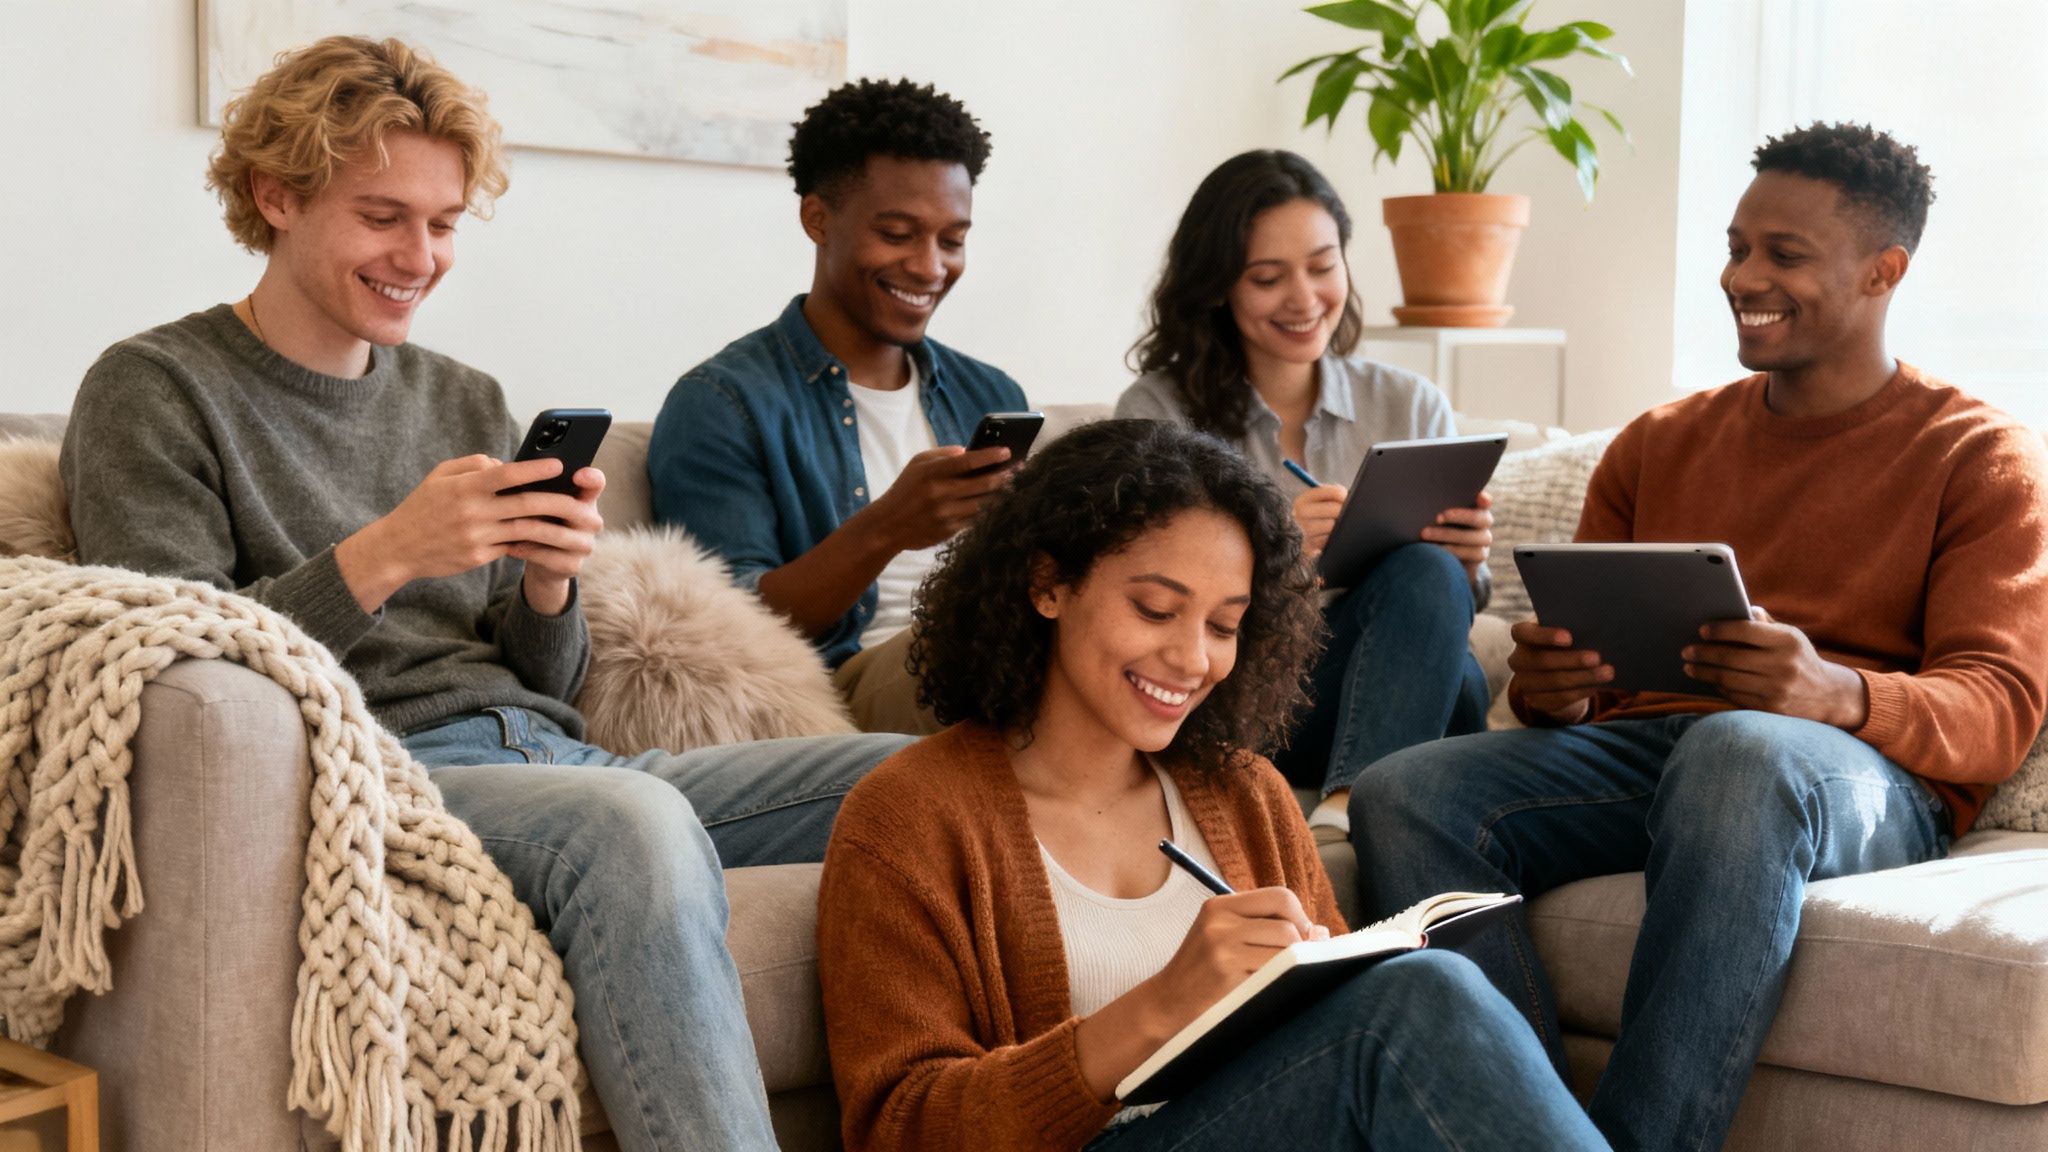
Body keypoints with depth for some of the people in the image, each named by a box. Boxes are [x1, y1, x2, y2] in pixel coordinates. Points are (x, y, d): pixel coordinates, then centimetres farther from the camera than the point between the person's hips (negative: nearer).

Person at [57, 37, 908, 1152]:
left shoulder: (466, 403, 22)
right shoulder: (154, 392, 5)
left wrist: (547, 584, -3)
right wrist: (383, 556, -16)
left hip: (551, 761, 7)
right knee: (634, 820, -39)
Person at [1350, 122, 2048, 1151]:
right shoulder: (1659, 444, 25)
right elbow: (1583, 662, 20)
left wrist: (1837, 694, -24)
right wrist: (1549, 688, -7)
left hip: (1867, 775, -4)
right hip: (1636, 746, 4)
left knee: (1741, 750, -42)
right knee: (1398, 795, -25)